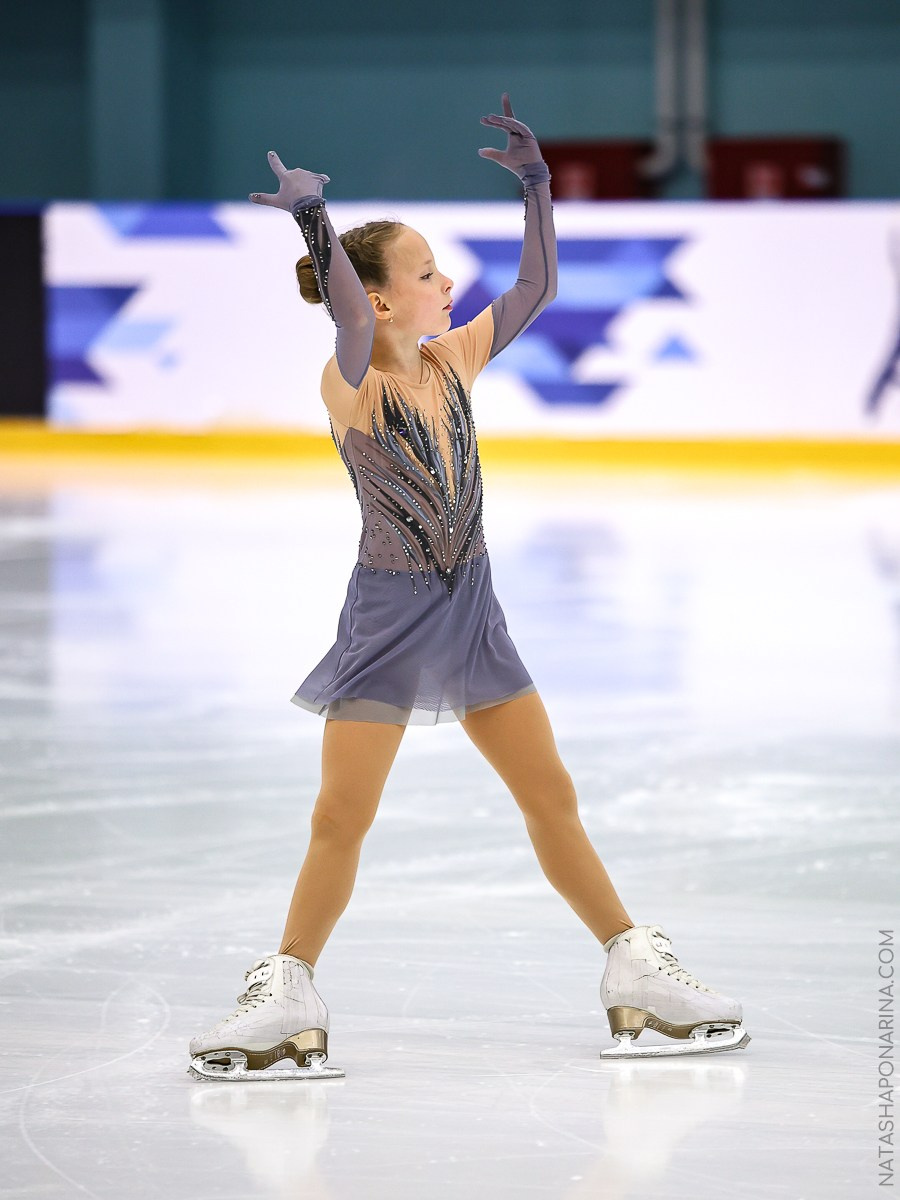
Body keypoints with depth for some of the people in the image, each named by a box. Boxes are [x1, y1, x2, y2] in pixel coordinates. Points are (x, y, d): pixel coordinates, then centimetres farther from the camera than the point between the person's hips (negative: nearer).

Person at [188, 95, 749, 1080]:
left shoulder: (453, 360, 2)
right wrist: (315, 222, -55)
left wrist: (535, 182, -3)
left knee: (552, 799, 10)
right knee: (341, 819, -3)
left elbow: (537, 287, 7)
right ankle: (288, 998, 10)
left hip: (470, 610, 5)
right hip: (388, 618, -5)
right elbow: (351, 325, -38)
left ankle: (636, 972, 19)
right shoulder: (351, 385, -17)